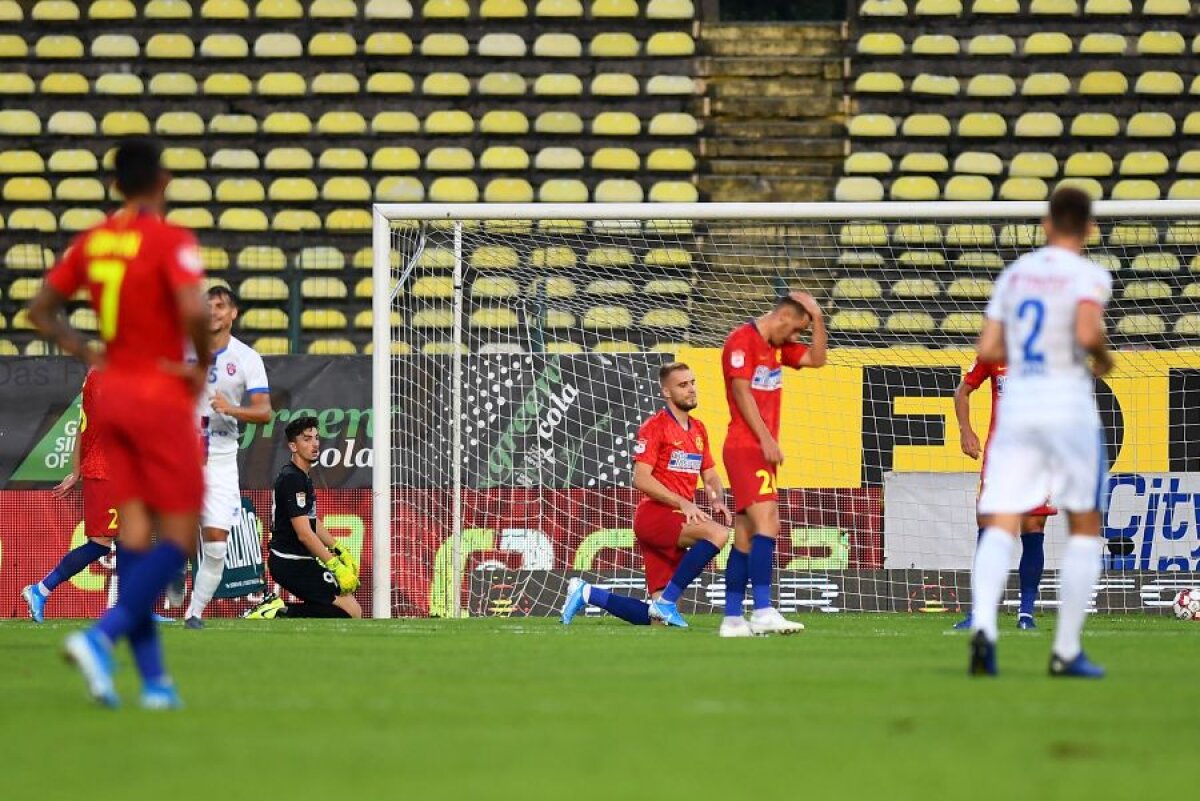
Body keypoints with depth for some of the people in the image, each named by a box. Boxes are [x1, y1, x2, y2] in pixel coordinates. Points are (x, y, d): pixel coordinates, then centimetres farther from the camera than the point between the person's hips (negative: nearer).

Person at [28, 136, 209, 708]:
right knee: (179, 535, -1)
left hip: (111, 395, 6)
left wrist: (89, 356, 12)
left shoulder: (91, 242, 7)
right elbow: (193, 310, -27)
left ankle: (152, 677, 1)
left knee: (135, 531, 5)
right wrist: (202, 367, -10)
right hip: (161, 397, -6)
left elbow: (40, 311, 11)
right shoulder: (170, 241, -12)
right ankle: (101, 637, -19)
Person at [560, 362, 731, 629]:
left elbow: (710, 476, 22)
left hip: (674, 523, 8)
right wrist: (682, 502, -22)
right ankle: (666, 601, -24)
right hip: (654, 514, -8)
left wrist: (717, 500, 0)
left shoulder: (698, 429, 17)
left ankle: (586, 593, 20)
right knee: (717, 534, -32)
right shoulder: (655, 427, -6)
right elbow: (641, 479, -14)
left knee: (654, 618, 2)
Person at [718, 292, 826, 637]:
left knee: (746, 536, 8)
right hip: (745, 447, -10)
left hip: (761, 450, 10)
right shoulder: (742, 340, -9)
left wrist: (816, 319, 7)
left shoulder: (779, 346, 17)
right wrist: (767, 440, -17)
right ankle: (763, 611, -28)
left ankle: (732, 618, 9)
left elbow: (816, 359, 19)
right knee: (766, 523, -20)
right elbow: (741, 392, -15)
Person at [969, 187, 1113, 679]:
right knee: (1085, 527, 11)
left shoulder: (1015, 274, 10)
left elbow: (987, 349, 8)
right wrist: (1104, 357, -1)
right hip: (1069, 406, -4)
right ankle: (1066, 650, 7)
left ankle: (982, 625, -30)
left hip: (1016, 403, 4)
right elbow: (1087, 333, -23)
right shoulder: (1089, 277, -5)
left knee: (1000, 526, -4)